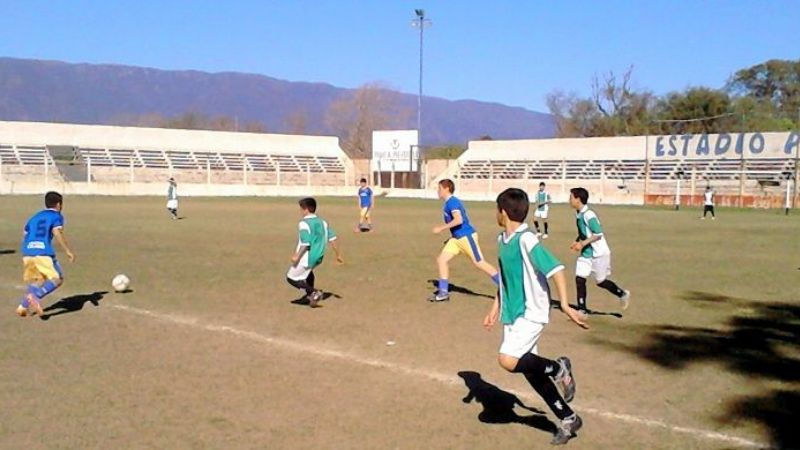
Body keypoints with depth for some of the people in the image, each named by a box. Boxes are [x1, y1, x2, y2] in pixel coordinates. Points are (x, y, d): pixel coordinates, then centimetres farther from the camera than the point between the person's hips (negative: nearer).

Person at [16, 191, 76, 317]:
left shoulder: (34, 217, 26)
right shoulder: (57, 216, 9)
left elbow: (26, 236, 24)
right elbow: (57, 233, -9)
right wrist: (68, 251, -10)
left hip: (27, 252, 6)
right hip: (44, 253, -6)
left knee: (37, 280, 21)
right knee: (57, 279, 2)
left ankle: (23, 307, 11)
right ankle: (35, 296, -19)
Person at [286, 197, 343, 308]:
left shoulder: (303, 224, -16)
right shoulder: (322, 222, 5)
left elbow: (305, 244, -23)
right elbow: (332, 239, 6)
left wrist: (297, 256, -14)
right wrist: (338, 255, 14)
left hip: (307, 258, -8)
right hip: (318, 257, 8)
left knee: (291, 277, 4)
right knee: (308, 272, 35)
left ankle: (313, 292, -6)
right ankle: (310, 295, 42)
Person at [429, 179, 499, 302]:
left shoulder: (452, 202, -16)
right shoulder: (449, 202, 14)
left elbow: (458, 220, -30)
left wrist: (441, 228, -24)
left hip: (467, 236, -10)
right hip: (456, 238, 10)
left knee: (479, 263, -5)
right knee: (441, 260, 2)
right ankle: (443, 292, 4)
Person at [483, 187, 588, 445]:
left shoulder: (526, 240, -18)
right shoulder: (502, 240, 8)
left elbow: (556, 269, -25)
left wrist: (564, 305, -31)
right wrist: (496, 308, 19)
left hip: (531, 314, -9)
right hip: (512, 315, 9)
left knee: (507, 360, -23)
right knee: (530, 370, 11)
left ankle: (558, 368, 2)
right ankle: (568, 419, 24)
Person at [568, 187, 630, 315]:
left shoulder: (588, 215, -23)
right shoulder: (578, 214, 4)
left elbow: (598, 234, -24)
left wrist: (582, 243, -27)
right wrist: (577, 242, 2)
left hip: (599, 253, -8)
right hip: (585, 253, 8)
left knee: (601, 281, 6)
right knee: (579, 278, -3)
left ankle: (623, 294, 31)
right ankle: (582, 310, 2)